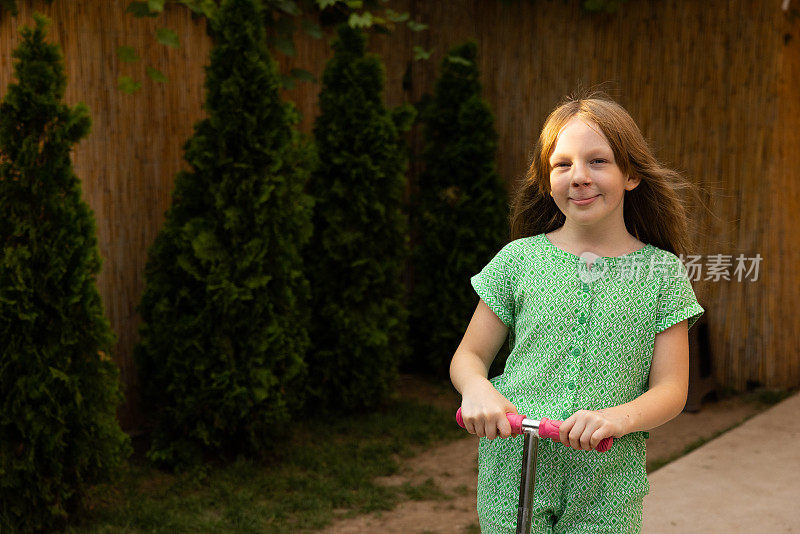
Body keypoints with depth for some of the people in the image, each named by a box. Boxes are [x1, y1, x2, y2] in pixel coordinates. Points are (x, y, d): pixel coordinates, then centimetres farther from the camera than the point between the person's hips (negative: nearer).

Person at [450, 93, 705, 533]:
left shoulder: (660, 271, 1)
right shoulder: (520, 259, 2)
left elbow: (671, 389, -2)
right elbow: (469, 355, 7)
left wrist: (617, 418, -22)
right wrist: (477, 389, -16)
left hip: (607, 485, 0)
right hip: (512, 471, 0)